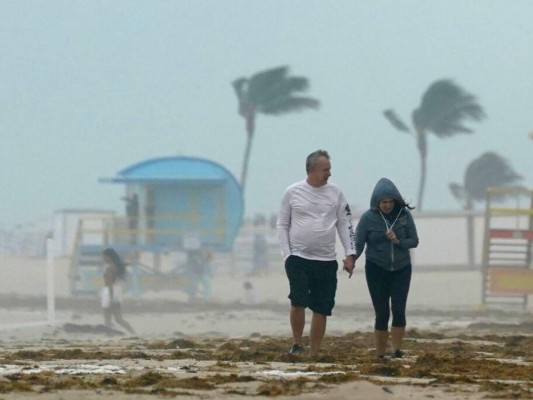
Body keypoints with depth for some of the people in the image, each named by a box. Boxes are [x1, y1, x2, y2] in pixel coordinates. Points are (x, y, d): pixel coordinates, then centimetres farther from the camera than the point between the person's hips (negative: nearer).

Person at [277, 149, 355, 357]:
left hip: (326, 260, 2)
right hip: (298, 258, -2)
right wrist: (286, 254, -5)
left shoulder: (334, 192, 4)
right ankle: (296, 344, 2)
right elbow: (282, 225, 4)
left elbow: (345, 224, 8)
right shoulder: (293, 192, 0)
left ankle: (314, 354, 10)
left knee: (321, 308, 2)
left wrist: (350, 254, -1)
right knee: (298, 301, -17)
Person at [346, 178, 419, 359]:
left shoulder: (404, 215, -5)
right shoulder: (368, 218, -10)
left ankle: (397, 350, -1)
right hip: (376, 269, -1)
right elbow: (358, 244, -9)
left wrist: (398, 241, -21)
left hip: (401, 269, 1)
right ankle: (380, 355, 7)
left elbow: (414, 241, -1)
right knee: (382, 314, -2)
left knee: (398, 310, -12)